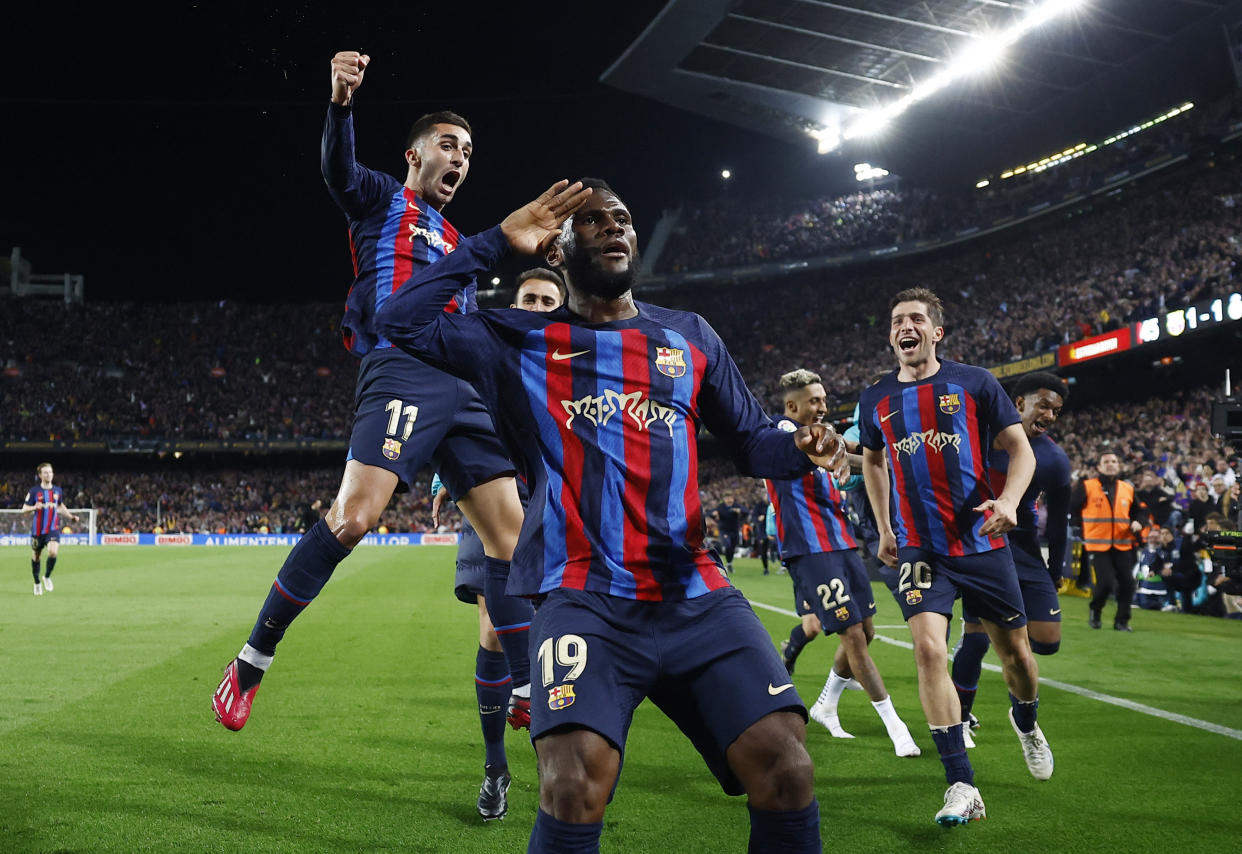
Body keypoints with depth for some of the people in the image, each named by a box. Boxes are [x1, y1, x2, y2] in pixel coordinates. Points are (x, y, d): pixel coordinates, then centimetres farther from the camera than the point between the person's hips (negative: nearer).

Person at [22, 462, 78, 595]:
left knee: (53, 552, -22)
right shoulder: (34, 491, -4)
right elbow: (24, 509, -3)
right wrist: (34, 507, -24)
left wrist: (71, 516, 11)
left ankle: (47, 577, 3)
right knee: (36, 557, 9)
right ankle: (37, 583, 31)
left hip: (53, 529, 1)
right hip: (37, 530, -1)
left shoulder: (58, 491, 6)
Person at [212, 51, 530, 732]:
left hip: (461, 388, 7)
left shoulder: (457, 246, 32)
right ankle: (252, 661, -9)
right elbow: (338, 169, -11)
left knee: (510, 534, 1)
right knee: (353, 516, -23)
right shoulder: (382, 198, 14)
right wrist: (341, 102, -29)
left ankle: (527, 690, 8)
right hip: (400, 368, -7)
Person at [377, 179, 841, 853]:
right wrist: (497, 241, 2)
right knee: (575, 787, -25)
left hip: (695, 594, 3)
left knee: (785, 770, -14)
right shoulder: (524, 343, 11)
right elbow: (402, 321, 2)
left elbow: (751, 442, 20)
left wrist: (801, 448, -3)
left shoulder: (690, 336, 19)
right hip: (586, 600, -2)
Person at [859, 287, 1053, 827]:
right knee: (928, 648, -19)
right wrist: (883, 528, 19)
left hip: (982, 541, -1)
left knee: (1015, 651, 11)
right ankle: (962, 788, -15)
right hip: (918, 548, 1)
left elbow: (1020, 448, 0)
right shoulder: (876, 400, 6)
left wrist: (1009, 501, -19)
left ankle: (1026, 721, 47)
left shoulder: (975, 384, -2)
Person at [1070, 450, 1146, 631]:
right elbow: (1072, 509, -3)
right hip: (1097, 545, -4)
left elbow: (1139, 510, 19)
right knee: (1105, 583, -12)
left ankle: (1122, 621, 16)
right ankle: (1095, 612, 18)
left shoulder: (1127, 488, 9)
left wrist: (1138, 522, 1)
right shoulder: (1086, 487, -4)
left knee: (1127, 583, -1)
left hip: (1123, 545, 4)